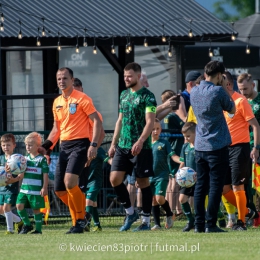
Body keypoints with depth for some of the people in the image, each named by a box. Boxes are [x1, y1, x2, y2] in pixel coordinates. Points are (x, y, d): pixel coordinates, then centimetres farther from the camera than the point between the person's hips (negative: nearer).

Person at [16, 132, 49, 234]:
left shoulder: (42, 159, -6)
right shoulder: (25, 159, 12)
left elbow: (45, 174, -7)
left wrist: (44, 187, -11)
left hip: (36, 190, -6)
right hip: (24, 188, 6)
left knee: (36, 209, 0)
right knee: (19, 205, -5)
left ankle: (38, 229, 11)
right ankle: (27, 224, 12)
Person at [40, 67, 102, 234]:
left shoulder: (82, 99, -7)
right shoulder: (57, 103, 14)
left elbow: (97, 121, -10)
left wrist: (94, 145, -19)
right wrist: (47, 146, 7)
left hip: (80, 144, -8)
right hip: (64, 146, 8)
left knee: (69, 182, -24)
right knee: (59, 190, 4)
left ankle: (80, 220, -8)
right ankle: (79, 217, 21)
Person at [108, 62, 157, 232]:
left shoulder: (147, 96, -8)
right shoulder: (124, 95, 14)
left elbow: (150, 122, -16)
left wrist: (140, 141, -28)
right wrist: (114, 143, 15)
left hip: (141, 147, -6)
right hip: (122, 146, 6)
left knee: (143, 182, 0)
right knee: (115, 178, -4)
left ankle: (146, 221, 8)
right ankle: (130, 213, 12)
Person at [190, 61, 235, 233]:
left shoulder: (194, 92, 7)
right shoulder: (218, 91, -13)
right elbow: (232, 109, 1)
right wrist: (225, 88, 8)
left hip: (200, 146, 6)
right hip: (217, 146, -6)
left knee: (201, 186, 9)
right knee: (216, 186, -3)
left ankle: (199, 224, 8)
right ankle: (210, 224, -6)